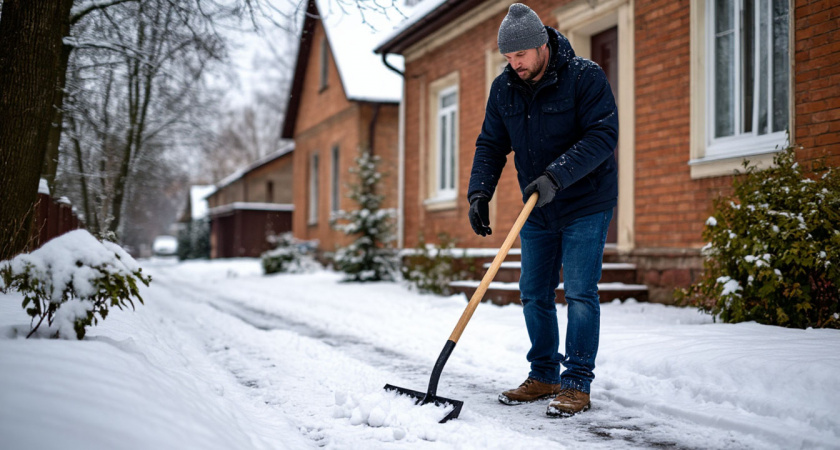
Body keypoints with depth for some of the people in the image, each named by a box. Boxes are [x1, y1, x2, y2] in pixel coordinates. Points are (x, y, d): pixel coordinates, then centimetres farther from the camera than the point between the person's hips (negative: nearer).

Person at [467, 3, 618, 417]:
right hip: (537, 210, 6)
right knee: (534, 294, 8)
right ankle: (543, 376, 21)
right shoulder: (503, 88, 1)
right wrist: (479, 192, -9)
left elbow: (603, 134, -23)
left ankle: (576, 384, 2)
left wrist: (557, 175, -33)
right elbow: (491, 144, 5)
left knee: (580, 293, -8)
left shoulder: (584, 76, -16)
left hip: (586, 205, -6)